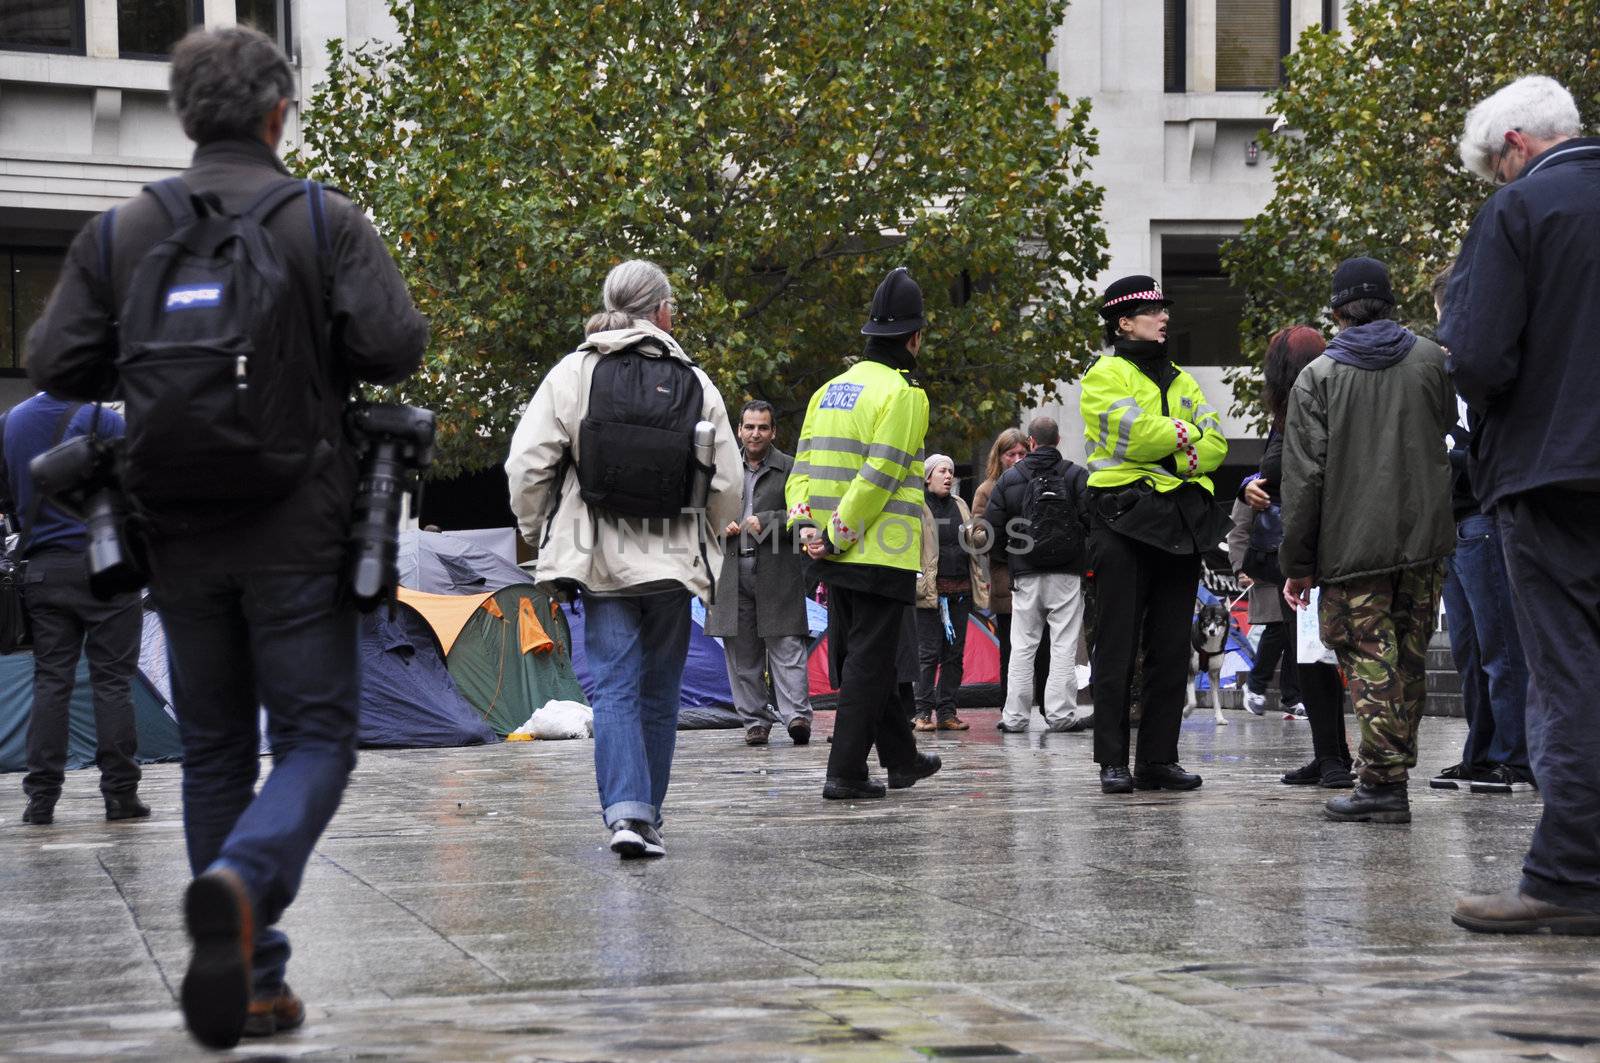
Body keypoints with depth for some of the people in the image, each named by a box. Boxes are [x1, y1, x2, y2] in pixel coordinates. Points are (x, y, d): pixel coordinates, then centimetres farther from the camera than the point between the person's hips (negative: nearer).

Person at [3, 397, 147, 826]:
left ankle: (41, 795, 2)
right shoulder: (102, 420, -8)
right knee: (112, 678, 0)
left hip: (44, 568, 4)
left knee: (50, 680, 6)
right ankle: (120, 793, 0)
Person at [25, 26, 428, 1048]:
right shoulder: (327, 222, -6)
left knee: (214, 751, 13)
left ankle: (252, 982, 11)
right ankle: (242, 885, -26)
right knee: (316, 738, 3)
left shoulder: (120, 233, 3)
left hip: (180, 538, 3)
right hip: (298, 532, -3)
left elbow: (57, 364, 0)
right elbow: (396, 345, -14)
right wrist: (323, 355, 7)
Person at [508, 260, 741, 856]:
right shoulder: (695, 383, 2)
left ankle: (626, 812, -20)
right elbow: (726, 484, 5)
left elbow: (527, 466, -4)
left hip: (600, 561, -1)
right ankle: (647, 815, 18)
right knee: (659, 694, 12)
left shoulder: (572, 374, -1)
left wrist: (538, 535, 11)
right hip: (671, 561, 1)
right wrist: (715, 545, 22)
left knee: (614, 687, -2)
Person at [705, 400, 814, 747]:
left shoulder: (790, 468, 4)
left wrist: (764, 523, -12)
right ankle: (755, 720, 9)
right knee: (742, 652, 4)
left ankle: (796, 715, -15)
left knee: (786, 646, -9)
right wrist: (720, 526, 0)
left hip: (778, 571, -4)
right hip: (732, 572, 4)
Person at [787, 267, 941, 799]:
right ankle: (845, 772, -5)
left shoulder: (830, 391, 14)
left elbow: (803, 466, 8)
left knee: (865, 657, 16)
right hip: (881, 555, -8)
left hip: (834, 555, 8)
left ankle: (902, 758, 29)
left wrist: (806, 527, -2)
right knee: (868, 661, -3)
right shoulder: (903, 394, -10)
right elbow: (879, 476, -17)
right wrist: (838, 536, -14)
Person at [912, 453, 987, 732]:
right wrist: (915, 579, -15)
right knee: (929, 652, -7)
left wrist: (979, 536, 3)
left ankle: (946, 711, 11)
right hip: (930, 590, -6)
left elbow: (972, 545, 25)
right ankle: (923, 712, -4)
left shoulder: (960, 506, 19)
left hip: (960, 589, 6)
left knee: (954, 652, 6)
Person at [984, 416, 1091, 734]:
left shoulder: (1009, 478, 5)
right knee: (1064, 646, 0)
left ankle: (1014, 716, 6)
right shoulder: (1076, 475, -1)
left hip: (1025, 576, 2)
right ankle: (1061, 713, -4)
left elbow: (993, 526, 0)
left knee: (1022, 647, 7)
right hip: (1066, 575, -2)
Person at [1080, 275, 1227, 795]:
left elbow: (1215, 443, 9)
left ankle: (1158, 759, 10)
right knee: (1118, 648, -5)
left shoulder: (1180, 380, 21)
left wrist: (1174, 456, -11)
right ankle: (1112, 762, -2)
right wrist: (1184, 435, -2)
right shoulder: (1106, 375, 0)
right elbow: (1134, 434, -16)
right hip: (1124, 517, -6)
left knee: (1172, 649, 6)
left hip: (1180, 522, 6)